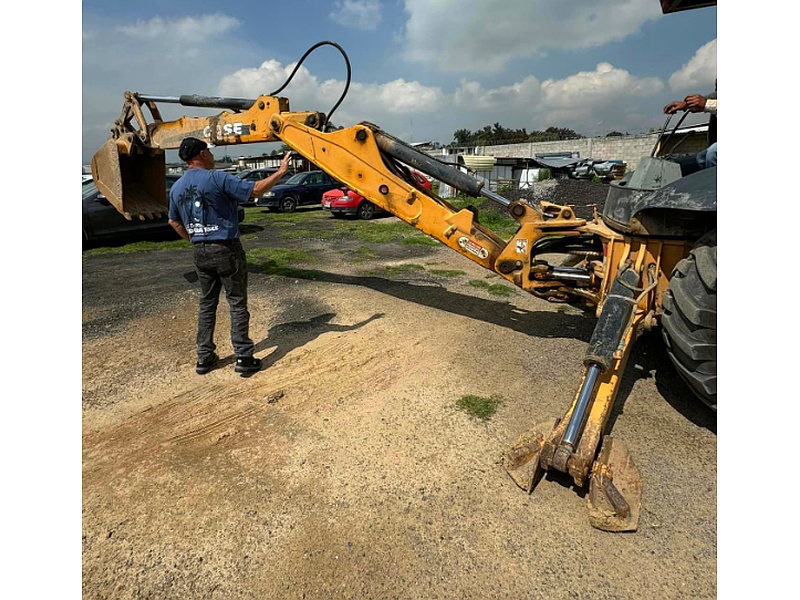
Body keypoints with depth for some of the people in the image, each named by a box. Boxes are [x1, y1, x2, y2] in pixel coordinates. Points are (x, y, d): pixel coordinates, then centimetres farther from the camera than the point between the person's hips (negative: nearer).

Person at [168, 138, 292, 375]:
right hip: (226, 250, -6)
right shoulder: (217, 178, -13)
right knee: (237, 304, 2)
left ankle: (204, 357, 20)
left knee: (207, 303, 15)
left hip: (200, 252, 6)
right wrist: (280, 171, -4)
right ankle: (244, 358, 5)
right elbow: (256, 189, -14)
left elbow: (174, 222, 17)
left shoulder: (176, 188, 8)